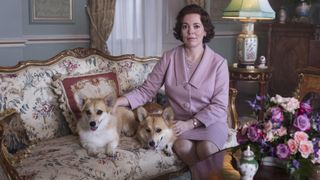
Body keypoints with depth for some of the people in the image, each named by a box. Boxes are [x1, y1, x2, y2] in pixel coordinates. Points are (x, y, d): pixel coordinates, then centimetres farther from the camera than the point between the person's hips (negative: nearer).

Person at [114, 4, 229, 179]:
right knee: (183, 146, -31)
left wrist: (190, 124, -18)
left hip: (210, 121, -1)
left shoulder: (219, 62, -5)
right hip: (179, 121, 1)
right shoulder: (169, 57, -1)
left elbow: (219, 105, -7)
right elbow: (147, 90, -3)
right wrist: (118, 101, -18)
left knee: (206, 148, -32)